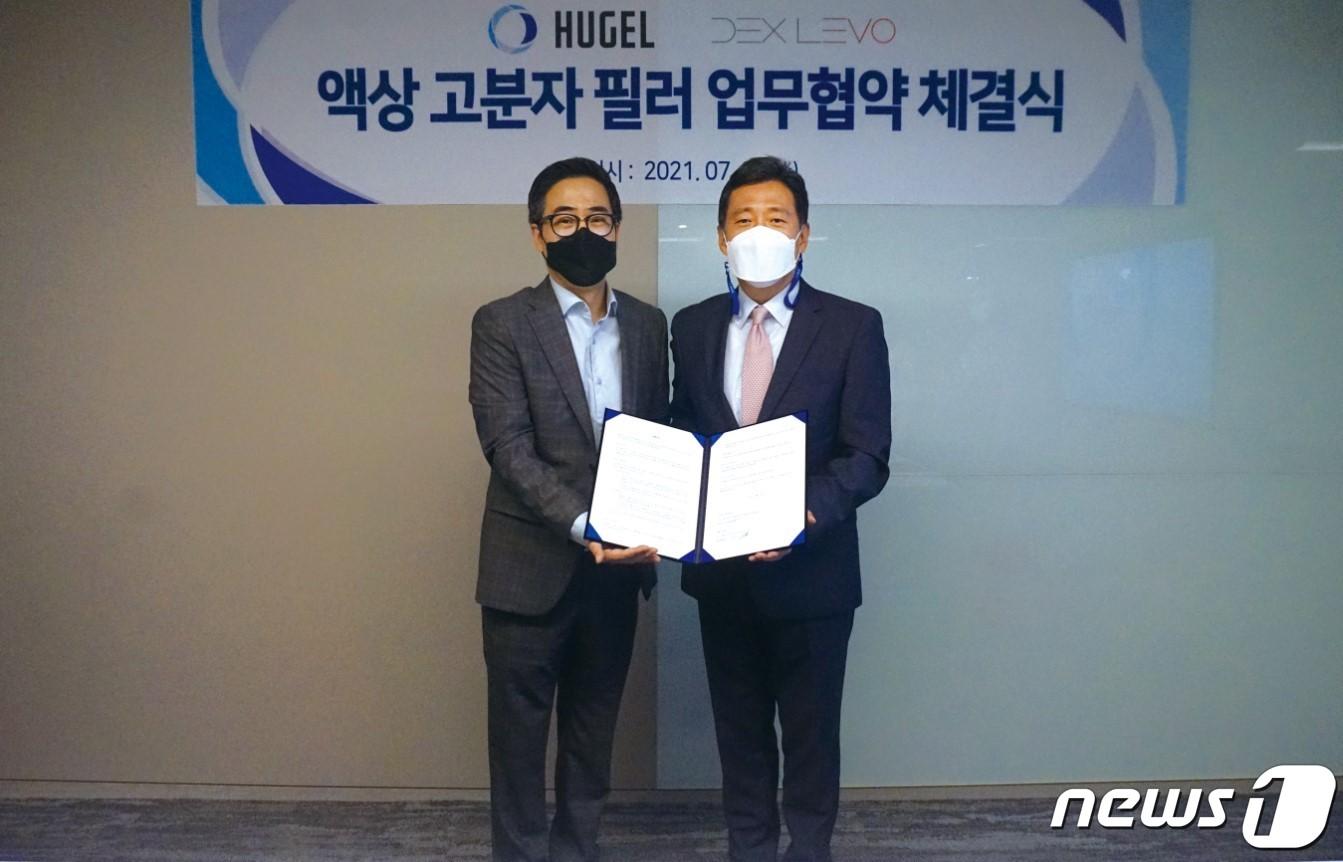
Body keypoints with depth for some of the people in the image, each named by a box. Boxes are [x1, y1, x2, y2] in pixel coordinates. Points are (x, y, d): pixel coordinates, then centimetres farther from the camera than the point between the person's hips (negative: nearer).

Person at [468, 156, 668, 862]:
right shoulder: (502, 324, -6)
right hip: (532, 566, -4)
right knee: (519, 732, 9)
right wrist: (584, 526, -26)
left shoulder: (648, 324, 7)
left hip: (618, 565, 4)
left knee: (594, 730, 16)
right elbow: (507, 448, -15)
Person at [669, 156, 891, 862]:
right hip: (719, 564, 3)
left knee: (810, 729, 13)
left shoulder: (852, 327, -6)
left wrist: (801, 514, -27)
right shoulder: (691, 327, 5)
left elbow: (867, 457, -11)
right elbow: (679, 440, 8)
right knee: (738, 726, 17)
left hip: (810, 566, -3)